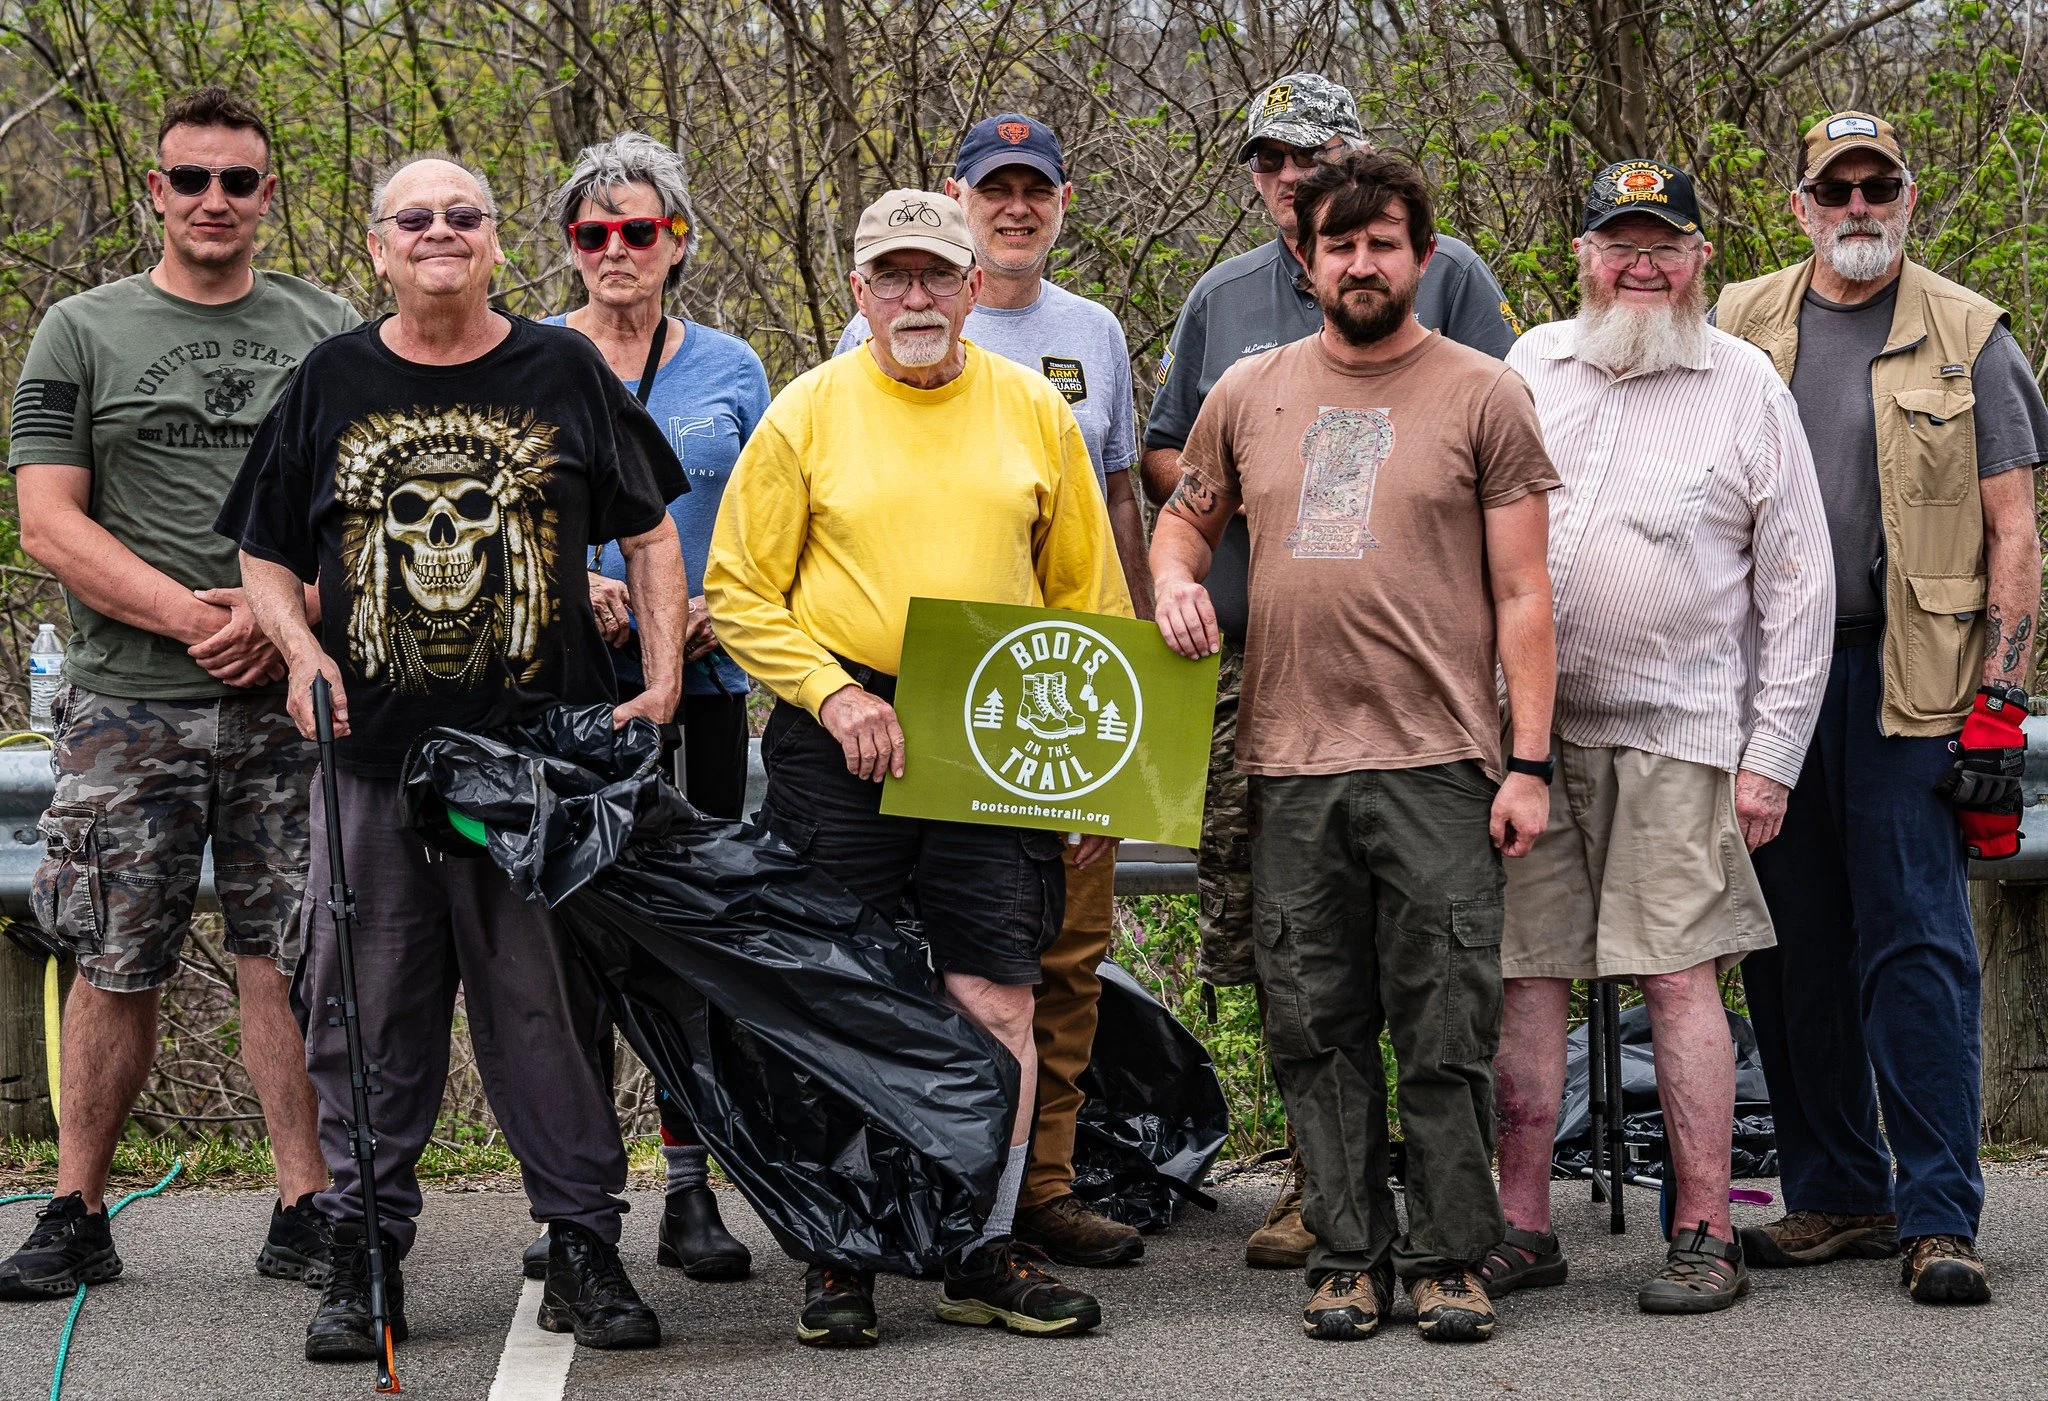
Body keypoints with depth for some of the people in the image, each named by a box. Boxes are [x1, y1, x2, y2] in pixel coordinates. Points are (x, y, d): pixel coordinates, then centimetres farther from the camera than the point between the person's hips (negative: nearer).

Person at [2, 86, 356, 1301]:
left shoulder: (331, 334, 11)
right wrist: (190, 616, -14)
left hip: (290, 701, 1)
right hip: (129, 704, -1)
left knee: (290, 960, 1)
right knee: (118, 968, 2)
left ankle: (305, 1210, 6)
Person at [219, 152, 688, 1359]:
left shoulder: (563, 371, 7)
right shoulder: (333, 382, 9)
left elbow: (651, 533, 10)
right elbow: (267, 556, 13)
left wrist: (663, 677, -1)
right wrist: (302, 653, -6)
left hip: (546, 748, -1)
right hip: (374, 750, 1)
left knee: (550, 1003, 0)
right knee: (372, 1010, 2)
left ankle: (584, 1244, 7)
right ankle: (365, 1251, 10)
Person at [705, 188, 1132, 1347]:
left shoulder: (1035, 412, 9)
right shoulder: (808, 414, 3)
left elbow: (1088, 596, 13)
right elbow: (741, 594, 3)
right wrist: (833, 692, -11)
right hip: (838, 738, -1)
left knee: (998, 1003, -3)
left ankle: (987, 1249, 9)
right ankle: (839, 1255, 12)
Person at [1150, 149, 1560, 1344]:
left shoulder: (1483, 395, 3)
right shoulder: (1249, 394, 12)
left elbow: (1521, 593, 0)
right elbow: (1188, 516, 27)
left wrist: (1530, 762, -6)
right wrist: (1175, 578, 2)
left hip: (1438, 764, -3)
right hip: (1292, 764, 3)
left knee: (1447, 1028, -3)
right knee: (1318, 1030, 6)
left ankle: (1451, 1258, 5)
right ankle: (1350, 1256, 13)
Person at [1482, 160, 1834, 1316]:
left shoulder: (1747, 385, 4)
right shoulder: (1532, 366, 12)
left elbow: (1800, 585, 4)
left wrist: (1773, 756, -2)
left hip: (1675, 731, -3)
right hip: (1526, 723, 3)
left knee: (1682, 978, -7)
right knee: (1527, 975, 3)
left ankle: (1707, 1235, 0)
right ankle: (1523, 1224, 11)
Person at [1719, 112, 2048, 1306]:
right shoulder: (1739, 328, 11)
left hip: (1909, 675, -3)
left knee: (1917, 947, -8)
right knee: (1794, 950, 7)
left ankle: (1939, 1217, -6)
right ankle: (1837, 1195, 18)